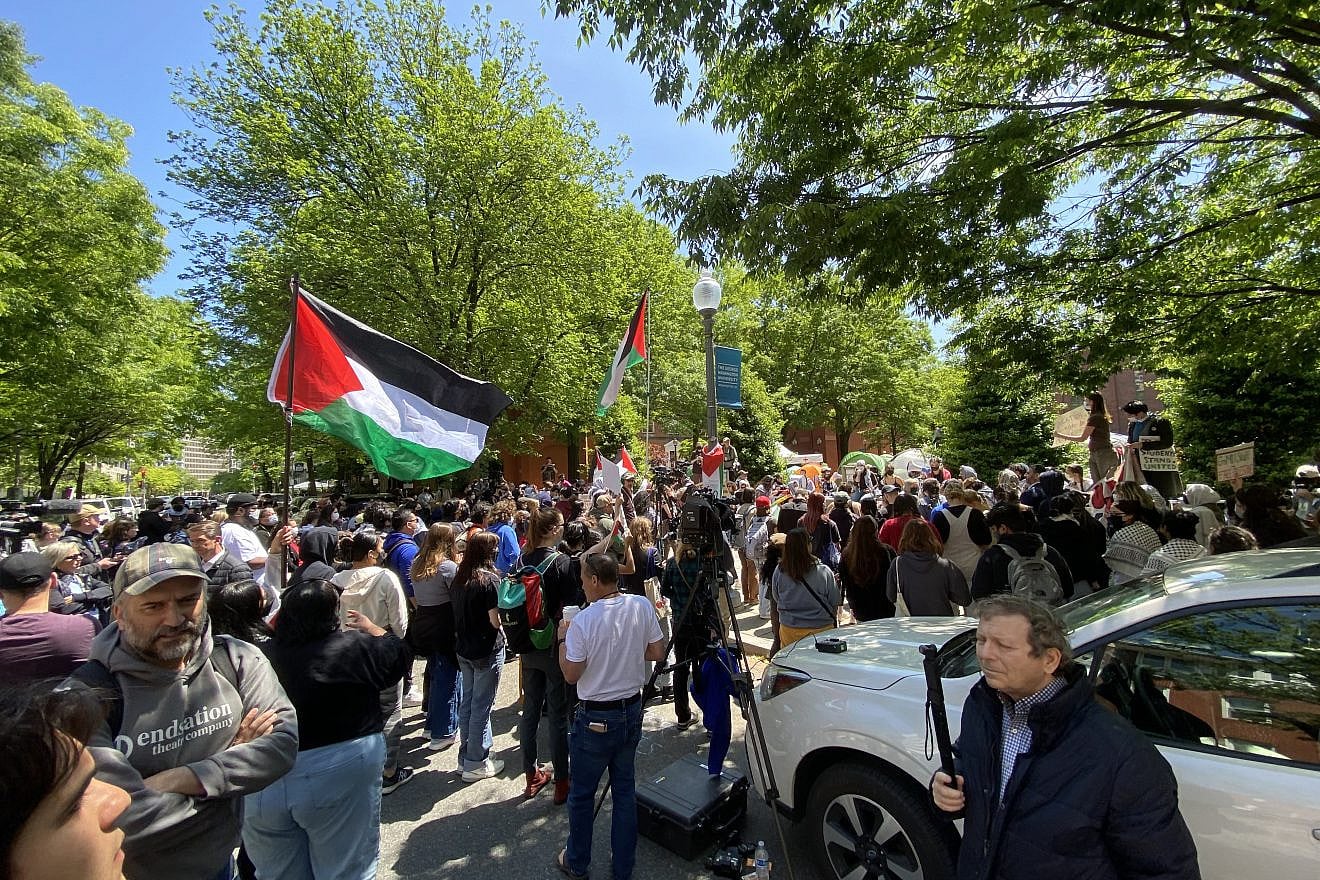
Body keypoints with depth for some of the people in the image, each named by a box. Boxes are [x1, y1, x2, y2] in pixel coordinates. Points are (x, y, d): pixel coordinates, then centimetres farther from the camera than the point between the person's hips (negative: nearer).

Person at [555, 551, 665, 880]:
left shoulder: (582, 622, -23)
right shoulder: (642, 607, -10)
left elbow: (571, 674, -14)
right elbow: (658, 652, -1)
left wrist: (563, 638, -1)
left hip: (595, 719, -4)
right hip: (632, 711, 5)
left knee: (581, 794, 17)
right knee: (625, 790, 19)